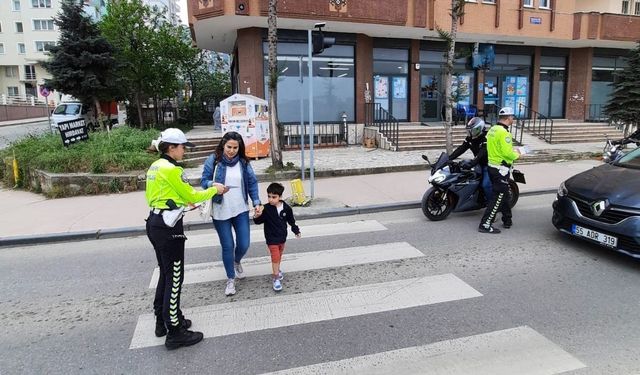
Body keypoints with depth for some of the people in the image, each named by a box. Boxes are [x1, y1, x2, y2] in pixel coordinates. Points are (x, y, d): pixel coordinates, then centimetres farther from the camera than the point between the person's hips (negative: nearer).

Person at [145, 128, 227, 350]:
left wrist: (184, 201, 20)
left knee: (165, 274, 20)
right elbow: (191, 195, -9)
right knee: (174, 278, -1)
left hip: (154, 223, 10)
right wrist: (214, 190, 5)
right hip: (168, 227, -10)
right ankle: (175, 333, 8)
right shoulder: (172, 169, -16)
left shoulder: (155, 166, 12)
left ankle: (163, 321, 33)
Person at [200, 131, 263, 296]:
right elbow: (204, 180, -4)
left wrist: (257, 202, -5)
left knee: (244, 244, 3)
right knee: (227, 246, 4)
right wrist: (213, 185, -26)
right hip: (220, 212, -2)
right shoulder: (213, 160, -7)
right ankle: (231, 279, 24)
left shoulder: (243, 162, 1)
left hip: (240, 210, 2)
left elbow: (252, 183, 4)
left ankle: (237, 262, 39)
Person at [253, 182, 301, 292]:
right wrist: (257, 217, -35)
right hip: (271, 239, -4)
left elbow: (291, 220, 6)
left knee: (279, 256, 23)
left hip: (282, 237, 4)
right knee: (275, 257, -6)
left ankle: (277, 269, 47)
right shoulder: (266, 209, -18)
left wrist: (296, 230, 11)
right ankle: (276, 278, 6)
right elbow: (259, 221, -14)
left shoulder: (286, 208, -9)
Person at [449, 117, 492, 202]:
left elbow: (482, 154, -37)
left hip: (487, 164, -8)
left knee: (486, 185, -20)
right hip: (478, 163, 8)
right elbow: (461, 149, -4)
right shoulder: (470, 138, 2)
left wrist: (471, 163, -51)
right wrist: (449, 158, -16)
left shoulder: (486, 138, -24)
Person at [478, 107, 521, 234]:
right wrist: (516, 154, -5)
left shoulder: (492, 129, 9)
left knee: (504, 195, 20)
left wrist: (511, 150, 15)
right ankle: (485, 225, -5)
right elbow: (507, 153, -25)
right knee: (498, 197, -5)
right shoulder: (504, 132, -20)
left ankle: (507, 220, 32)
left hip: (492, 166, 10)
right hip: (501, 169, -10)